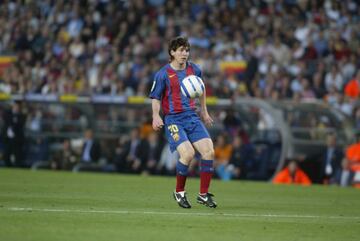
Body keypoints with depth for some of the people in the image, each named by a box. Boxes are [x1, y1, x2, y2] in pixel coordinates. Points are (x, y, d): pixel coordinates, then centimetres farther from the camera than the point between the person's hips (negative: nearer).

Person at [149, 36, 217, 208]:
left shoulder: (194, 70, 9)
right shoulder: (163, 74, -5)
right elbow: (155, 97, 0)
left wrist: (204, 111, 29)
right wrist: (156, 116, -15)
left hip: (192, 117, 5)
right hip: (173, 119, -5)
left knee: (209, 151, -10)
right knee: (188, 153, -24)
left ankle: (203, 194, 3)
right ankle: (179, 192, -1)